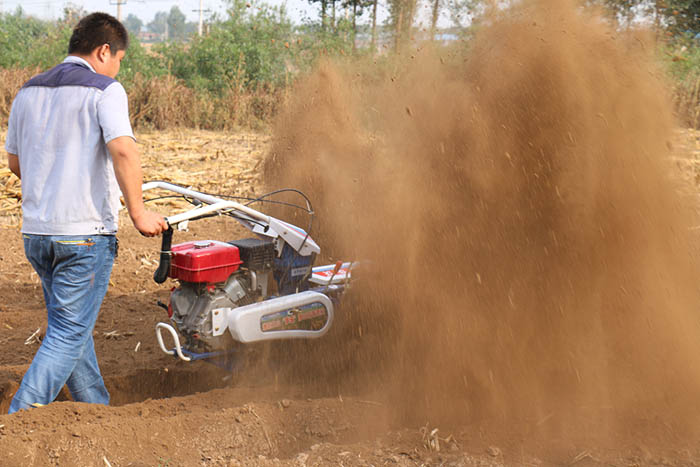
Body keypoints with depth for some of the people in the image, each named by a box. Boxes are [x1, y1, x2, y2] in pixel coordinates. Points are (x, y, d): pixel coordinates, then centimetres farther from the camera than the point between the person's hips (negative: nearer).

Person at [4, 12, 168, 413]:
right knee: (69, 334, -1)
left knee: (70, 325, 19)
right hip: (85, 233, -7)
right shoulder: (105, 89, -9)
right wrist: (138, 211, -17)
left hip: (36, 231, 7)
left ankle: (97, 410, 29)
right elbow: (123, 150, -24)